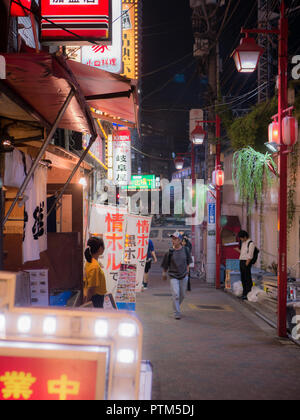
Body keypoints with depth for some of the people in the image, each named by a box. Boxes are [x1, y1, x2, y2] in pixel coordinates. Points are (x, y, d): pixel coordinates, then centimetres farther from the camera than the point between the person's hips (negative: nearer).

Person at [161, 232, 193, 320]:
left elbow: (188, 261, 13)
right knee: (176, 294, -12)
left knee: (182, 295, 13)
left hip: (183, 275, 3)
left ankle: (176, 306, 39)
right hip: (173, 275, -3)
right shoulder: (170, 251, -8)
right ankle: (177, 313, -6)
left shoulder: (185, 250, -2)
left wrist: (187, 271, 11)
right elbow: (165, 264, 2)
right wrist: (164, 273, 8)